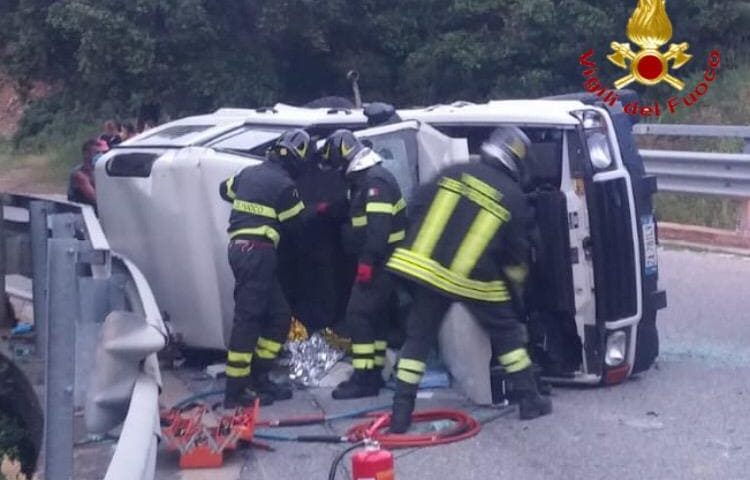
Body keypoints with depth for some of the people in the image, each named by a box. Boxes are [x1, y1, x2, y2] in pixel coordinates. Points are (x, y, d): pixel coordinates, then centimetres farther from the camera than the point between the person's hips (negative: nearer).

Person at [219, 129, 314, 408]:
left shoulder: (248, 173, 12)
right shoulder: (284, 185, -11)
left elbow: (225, 190, 31)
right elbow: (296, 225, -1)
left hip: (239, 247, 9)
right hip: (257, 251, -9)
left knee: (279, 315, 14)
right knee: (248, 319, -9)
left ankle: (258, 377, 16)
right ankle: (236, 391, -9)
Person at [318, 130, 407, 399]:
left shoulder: (375, 180, -16)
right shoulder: (363, 180, 17)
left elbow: (379, 225, -26)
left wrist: (367, 261, -29)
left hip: (380, 262, -10)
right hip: (378, 262, 10)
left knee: (359, 314, -11)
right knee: (374, 315, 14)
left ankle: (364, 379, -10)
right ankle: (373, 373, 22)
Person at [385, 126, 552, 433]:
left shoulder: (453, 173, 5)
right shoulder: (514, 197, 1)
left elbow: (419, 211, 5)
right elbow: (516, 254, 6)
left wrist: (418, 254, 19)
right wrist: (515, 288, 24)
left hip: (427, 268, 2)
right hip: (475, 280, -2)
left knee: (419, 336, 10)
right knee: (507, 332, 16)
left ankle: (401, 413, 6)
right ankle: (529, 400, 20)